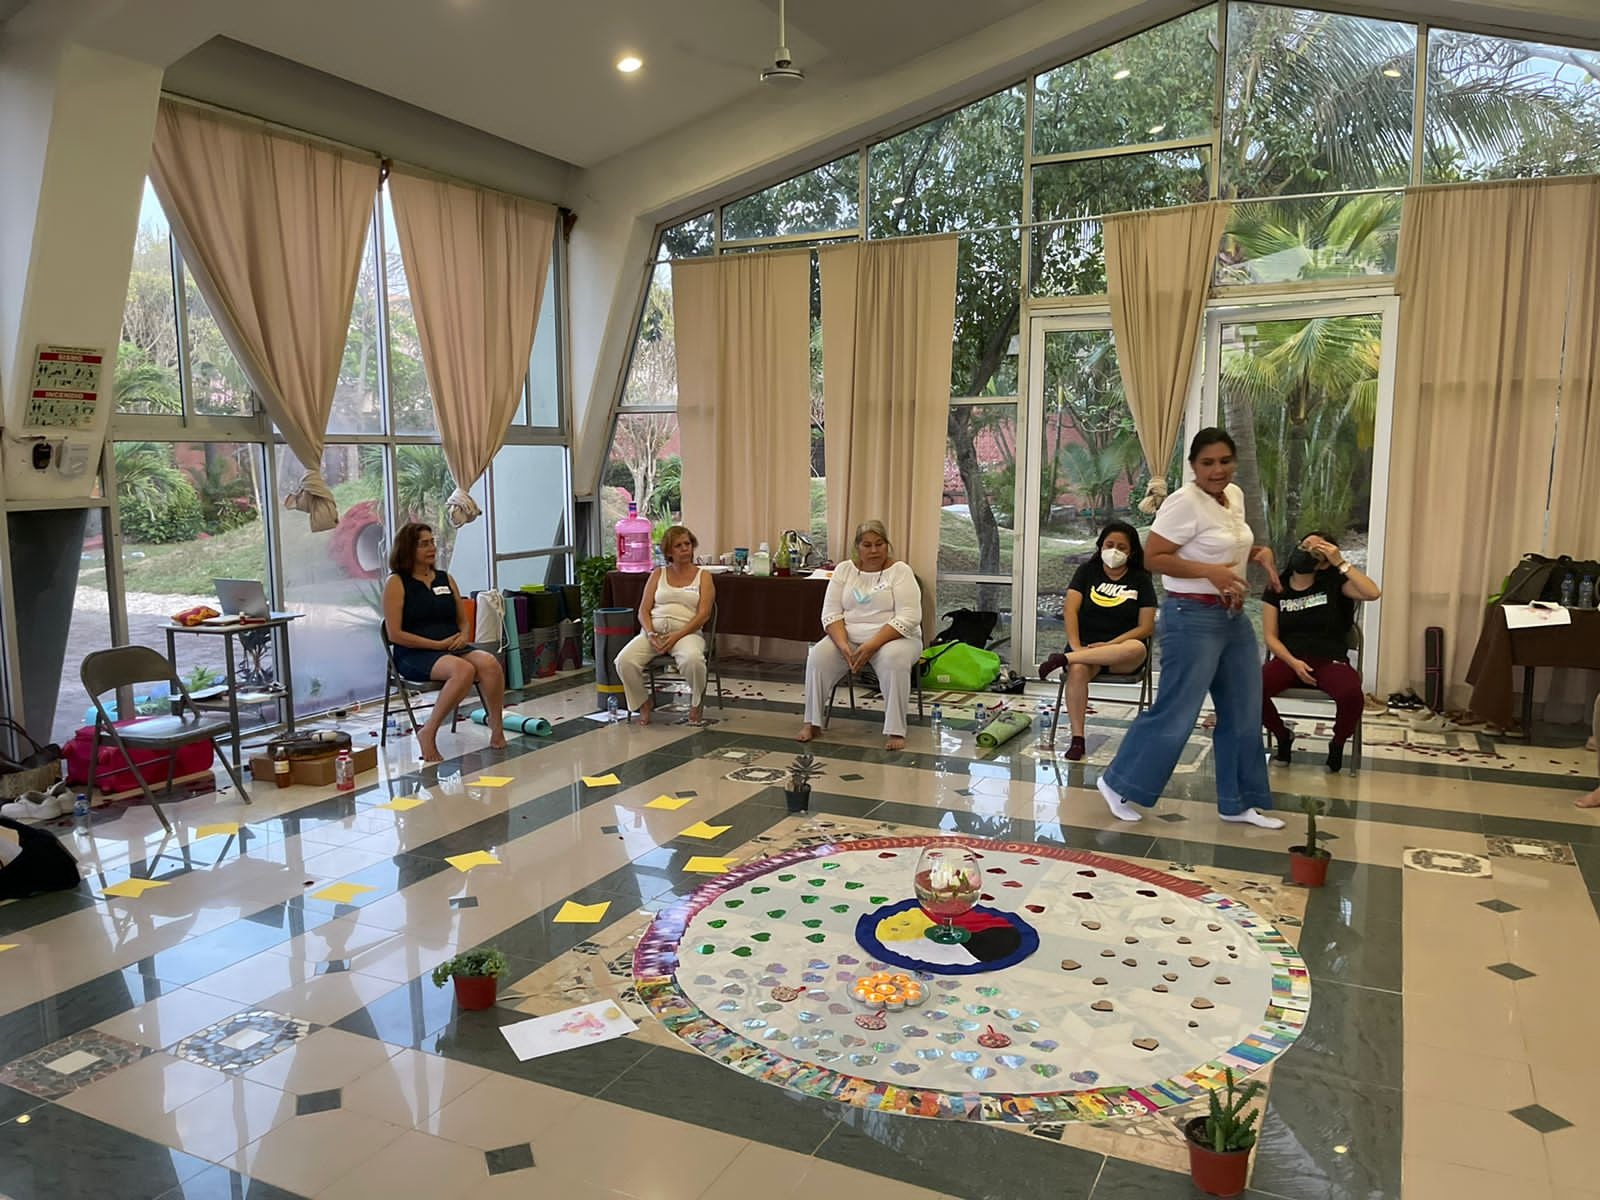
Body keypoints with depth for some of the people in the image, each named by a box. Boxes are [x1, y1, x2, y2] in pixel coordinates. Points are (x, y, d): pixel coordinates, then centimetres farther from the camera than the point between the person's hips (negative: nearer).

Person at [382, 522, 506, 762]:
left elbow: (464, 621, 22)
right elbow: (395, 634, -7)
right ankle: (428, 733, -24)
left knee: (490, 663, -28)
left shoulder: (446, 579, 17)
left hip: (454, 649, 5)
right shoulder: (396, 583, 0)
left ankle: (497, 730, -20)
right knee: (463, 670, -36)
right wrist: (438, 644, -14)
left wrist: (463, 636, -3)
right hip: (414, 655, -5)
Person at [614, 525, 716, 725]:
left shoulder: (703, 577, 9)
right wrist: (650, 634, -11)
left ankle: (695, 703, -6)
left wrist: (677, 636, -16)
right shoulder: (658, 574, 16)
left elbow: (703, 614, -3)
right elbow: (643, 610, 10)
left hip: (686, 632, -2)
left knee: (693, 660, -38)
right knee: (624, 661, -27)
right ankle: (644, 701, 1)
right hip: (654, 630, 2)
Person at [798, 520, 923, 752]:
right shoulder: (843, 570, 4)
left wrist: (872, 646, -25)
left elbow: (908, 618, -16)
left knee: (893, 660, -36)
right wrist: (843, 645, -19)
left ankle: (895, 730, -30)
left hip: (893, 638, -3)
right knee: (818, 657, -24)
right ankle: (812, 722, -12)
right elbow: (831, 614, -1)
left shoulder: (900, 571, -7)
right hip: (849, 638, 3)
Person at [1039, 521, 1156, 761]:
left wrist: (1110, 644, -14)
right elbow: (1070, 610, -1)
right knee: (1078, 670, -36)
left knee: (1137, 649, -38)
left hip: (1122, 652, 0)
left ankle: (1063, 659, -35)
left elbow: (1146, 627, -1)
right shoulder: (1087, 571, 12)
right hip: (1086, 645, 0)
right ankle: (1077, 739, -33)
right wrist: (1075, 646, -17)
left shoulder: (1141, 580, 8)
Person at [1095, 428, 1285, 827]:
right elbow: (1152, 557, -19)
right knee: (1175, 714, -4)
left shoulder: (1235, 496, 9)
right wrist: (1209, 571, -27)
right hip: (1193, 619, -9)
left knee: (1244, 716, 13)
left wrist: (1259, 552, 4)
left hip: (1234, 618, 9)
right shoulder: (1184, 502, -17)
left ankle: (1239, 803, 25)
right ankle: (1119, 784, 13)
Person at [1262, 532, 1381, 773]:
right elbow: (1270, 636, 2)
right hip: (1289, 660, 1)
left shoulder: (1333, 582, 2)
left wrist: (1341, 563, -14)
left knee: (1352, 695, -35)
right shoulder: (1276, 589, 6)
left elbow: (1373, 593, -16)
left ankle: (1338, 743, 1)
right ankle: (1283, 736, 2)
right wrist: (1294, 663, -14)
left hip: (1330, 660, -1)